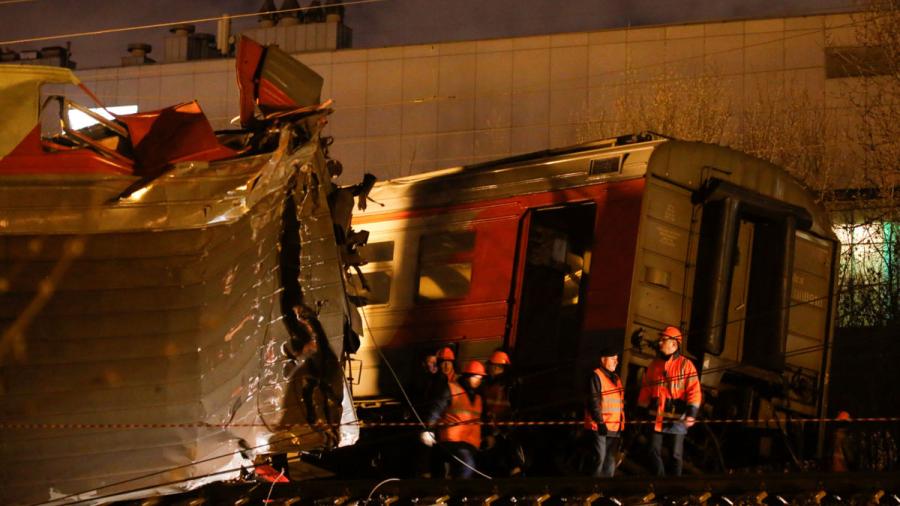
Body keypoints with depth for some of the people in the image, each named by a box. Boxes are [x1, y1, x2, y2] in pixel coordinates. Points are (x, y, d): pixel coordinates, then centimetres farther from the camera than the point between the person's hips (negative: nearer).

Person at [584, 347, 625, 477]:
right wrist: (600, 422, -19)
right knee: (600, 458, -11)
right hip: (600, 427, -8)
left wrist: (622, 423, 18)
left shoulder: (616, 378, 19)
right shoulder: (596, 376, -6)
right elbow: (594, 401, -13)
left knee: (610, 461, 10)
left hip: (614, 427, 8)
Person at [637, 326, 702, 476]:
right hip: (656, 417, 5)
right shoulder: (654, 365, 13)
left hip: (676, 418, -5)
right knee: (654, 452, 4)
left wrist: (691, 413, -21)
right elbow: (646, 389, 16)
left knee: (676, 454, 2)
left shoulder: (685, 365, -3)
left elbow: (694, 391, -11)